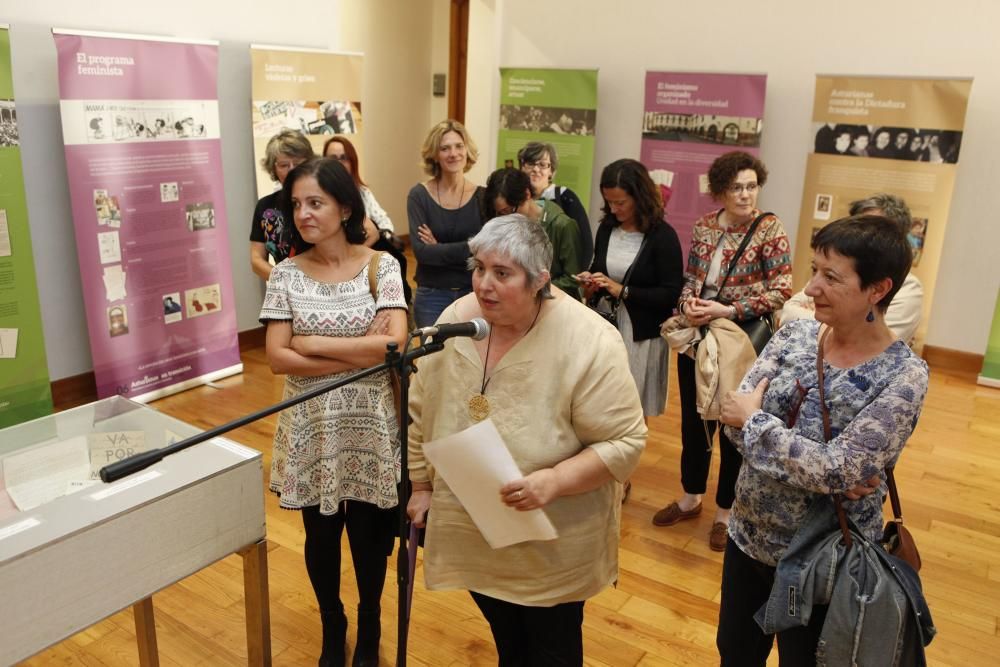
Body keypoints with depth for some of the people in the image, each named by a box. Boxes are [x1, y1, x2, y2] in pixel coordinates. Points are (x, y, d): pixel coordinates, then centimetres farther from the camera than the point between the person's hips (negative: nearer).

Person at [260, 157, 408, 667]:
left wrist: (313, 343, -15)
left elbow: (395, 344, -18)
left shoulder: (381, 267, -7)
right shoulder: (286, 274, -4)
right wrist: (361, 353, -17)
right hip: (312, 425, 1)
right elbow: (278, 358, -11)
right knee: (321, 535, 15)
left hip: (370, 424, -1)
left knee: (368, 534, 12)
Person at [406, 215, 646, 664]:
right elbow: (422, 413, 3)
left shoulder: (589, 341, -23)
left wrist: (554, 482, -31)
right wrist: (421, 486, 7)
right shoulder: (456, 320, -9)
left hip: (553, 545, -4)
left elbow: (624, 442, -19)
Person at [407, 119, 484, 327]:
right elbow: (421, 251, -15)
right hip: (432, 296, -1)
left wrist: (439, 249, -15)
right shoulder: (419, 195, -5)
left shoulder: (482, 196, -1)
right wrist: (470, 247, -18)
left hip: (473, 293, 1)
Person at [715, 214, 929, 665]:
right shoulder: (794, 334, -6)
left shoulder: (903, 375, -19)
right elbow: (736, 416, -12)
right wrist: (818, 466, -23)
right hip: (749, 536, 5)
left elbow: (836, 471, -27)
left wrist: (754, 419, -19)